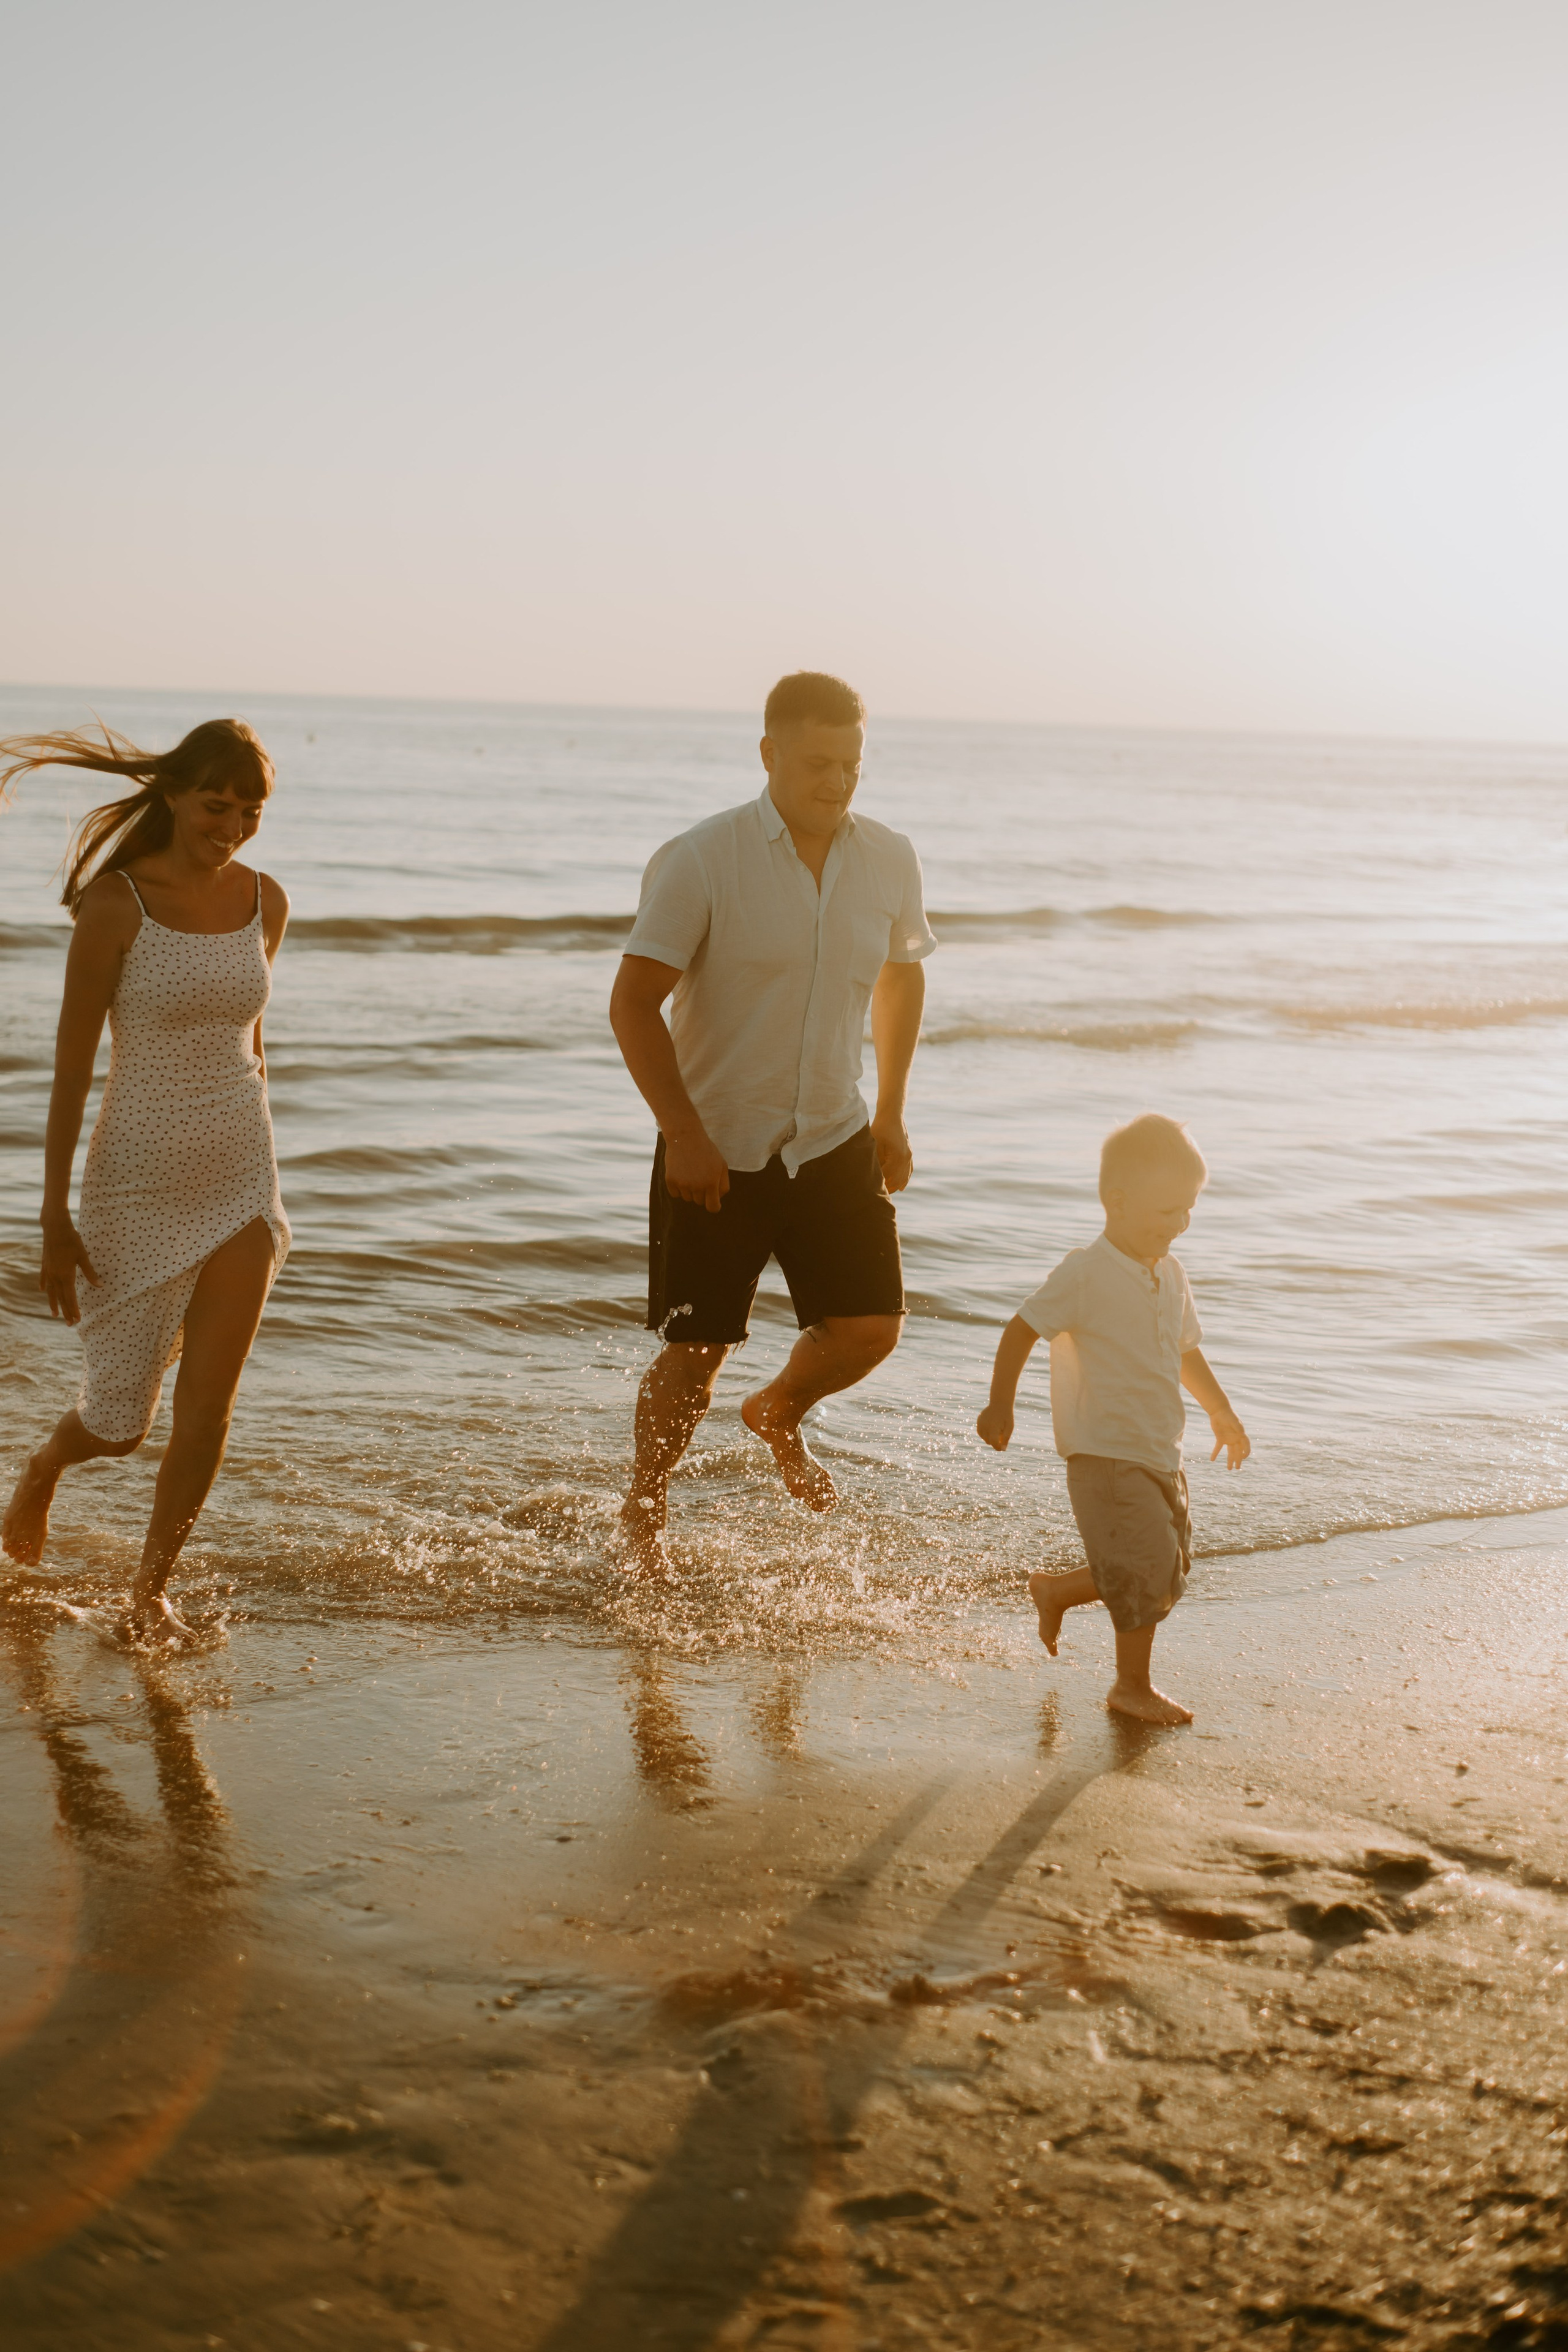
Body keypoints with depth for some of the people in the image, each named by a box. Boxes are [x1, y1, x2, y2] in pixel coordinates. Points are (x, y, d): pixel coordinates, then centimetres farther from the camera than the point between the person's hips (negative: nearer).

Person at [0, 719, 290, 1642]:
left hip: (241, 1182, 4)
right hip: (139, 1185, -3)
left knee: (209, 1403, -1)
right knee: (122, 1420, 5)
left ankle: (152, 1589, 18)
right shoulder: (115, 906, -11)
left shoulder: (265, 901, 3)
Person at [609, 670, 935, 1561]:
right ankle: (644, 1511, 27)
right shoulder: (700, 861, -16)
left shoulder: (892, 862, -2)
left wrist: (891, 1114, 15)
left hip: (835, 1142, 4)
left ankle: (781, 1414, 29)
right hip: (716, 1152, -4)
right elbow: (634, 1003, -15)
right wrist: (684, 1134, -20)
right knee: (696, 1351, 2)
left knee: (872, 1325, -4)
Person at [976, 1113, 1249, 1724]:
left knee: (1169, 1575, 13)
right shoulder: (1085, 1276, -16)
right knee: (1149, 1572, -7)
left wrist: (1222, 1414, 29)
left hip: (1160, 1457, 8)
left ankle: (1056, 1592, 32)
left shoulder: (1170, 1275, 9)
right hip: (1107, 1458, -8)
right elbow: (1022, 1331, -13)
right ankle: (1132, 1686, 11)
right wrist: (1000, 1405, -17)